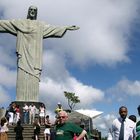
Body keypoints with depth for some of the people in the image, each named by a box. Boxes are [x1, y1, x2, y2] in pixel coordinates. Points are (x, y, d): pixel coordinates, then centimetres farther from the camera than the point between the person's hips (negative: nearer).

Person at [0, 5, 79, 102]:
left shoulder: (41, 25, 19)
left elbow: (54, 29, 15)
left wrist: (67, 28, 8)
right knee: (22, 77, -10)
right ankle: (21, 101, -13)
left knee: (34, 77, -9)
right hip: (23, 53, 0)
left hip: (34, 54, 1)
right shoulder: (19, 23, 18)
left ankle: (33, 103, -12)